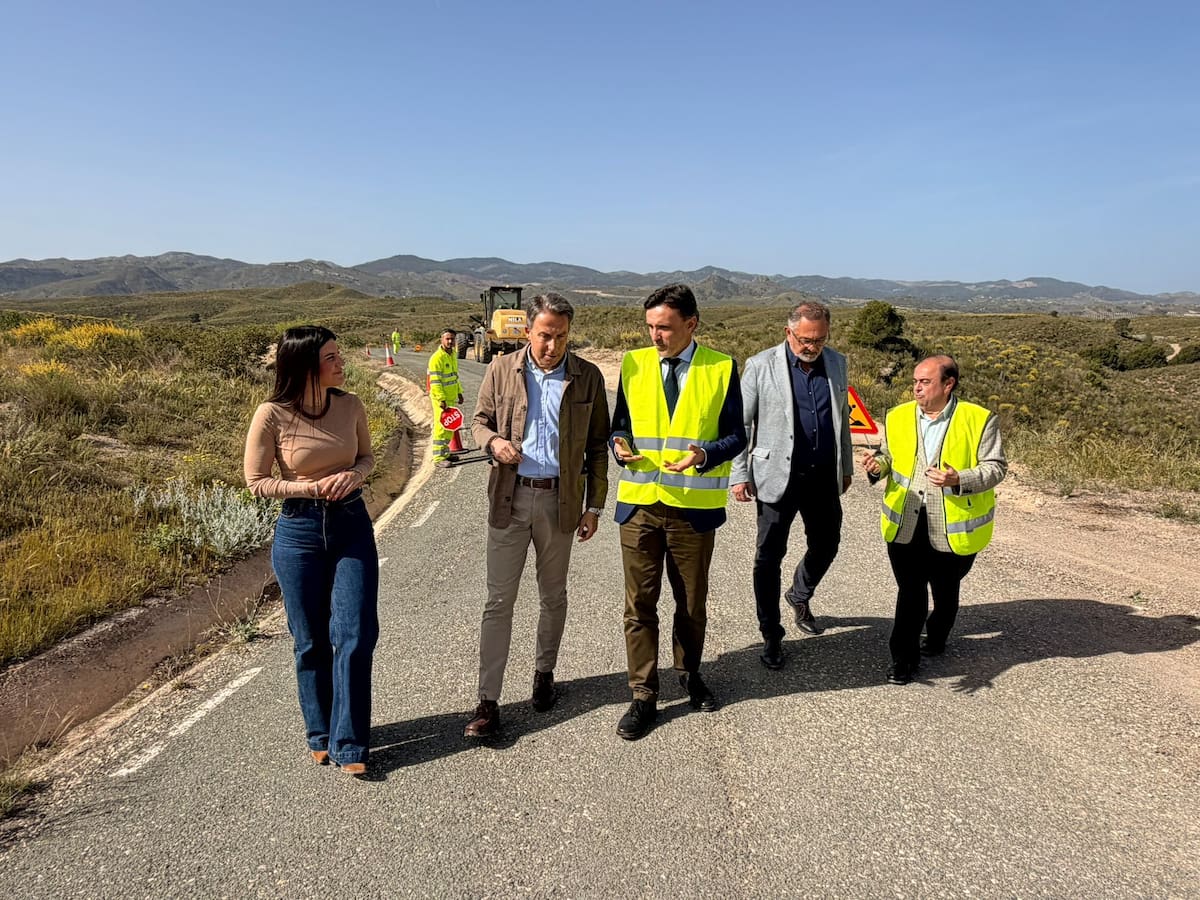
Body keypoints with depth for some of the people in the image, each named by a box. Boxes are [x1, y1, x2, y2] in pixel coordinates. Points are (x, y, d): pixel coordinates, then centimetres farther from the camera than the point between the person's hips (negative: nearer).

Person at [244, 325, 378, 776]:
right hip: (299, 531, -2)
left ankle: (349, 745, 9)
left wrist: (354, 474, -12)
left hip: (352, 526, 2)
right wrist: (311, 488, -18)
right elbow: (256, 481, -5)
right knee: (312, 641, 11)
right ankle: (321, 736, 31)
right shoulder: (272, 415, -13)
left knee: (354, 635, -2)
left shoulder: (350, 406, -5)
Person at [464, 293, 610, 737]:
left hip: (560, 500, 1)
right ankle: (488, 701, 9)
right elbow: (479, 419, 10)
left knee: (553, 596, 15)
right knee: (499, 600, 1)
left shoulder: (588, 377, -1)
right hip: (510, 497, 0)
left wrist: (594, 506, 2)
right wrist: (493, 441, -14)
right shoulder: (502, 370, -1)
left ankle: (544, 672, 37)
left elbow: (597, 446, 3)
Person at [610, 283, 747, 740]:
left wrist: (703, 455, -22)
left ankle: (689, 673, 40)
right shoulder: (633, 364, 2)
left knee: (692, 602, 15)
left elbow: (735, 436, -2)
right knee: (639, 604, 4)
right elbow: (620, 424, 9)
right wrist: (621, 444, -14)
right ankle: (643, 697, 18)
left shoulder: (722, 369, -4)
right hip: (639, 502, 1)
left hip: (694, 505, -1)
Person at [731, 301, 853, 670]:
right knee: (769, 556, 3)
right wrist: (739, 475, -9)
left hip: (824, 477, 4)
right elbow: (740, 423, -6)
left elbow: (842, 417, 15)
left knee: (826, 545, 17)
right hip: (778, 476, -4)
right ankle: (772, 636, 18)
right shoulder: (761, 366, -8)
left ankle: (800, 595, 47)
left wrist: (846, 466, 18)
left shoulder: (837, 363, 5)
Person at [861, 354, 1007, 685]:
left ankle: (936, 638, 44)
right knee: (910, 592, 3)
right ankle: (904, 658, 14)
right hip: (905, 524, 2)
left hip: (954, 528, -1)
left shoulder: (979, 420, -9)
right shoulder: (898, 417, 3)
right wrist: (878, 465, -9)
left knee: (945, 590, 19)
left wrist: (958, 480, -26)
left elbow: (996, 467, -8)